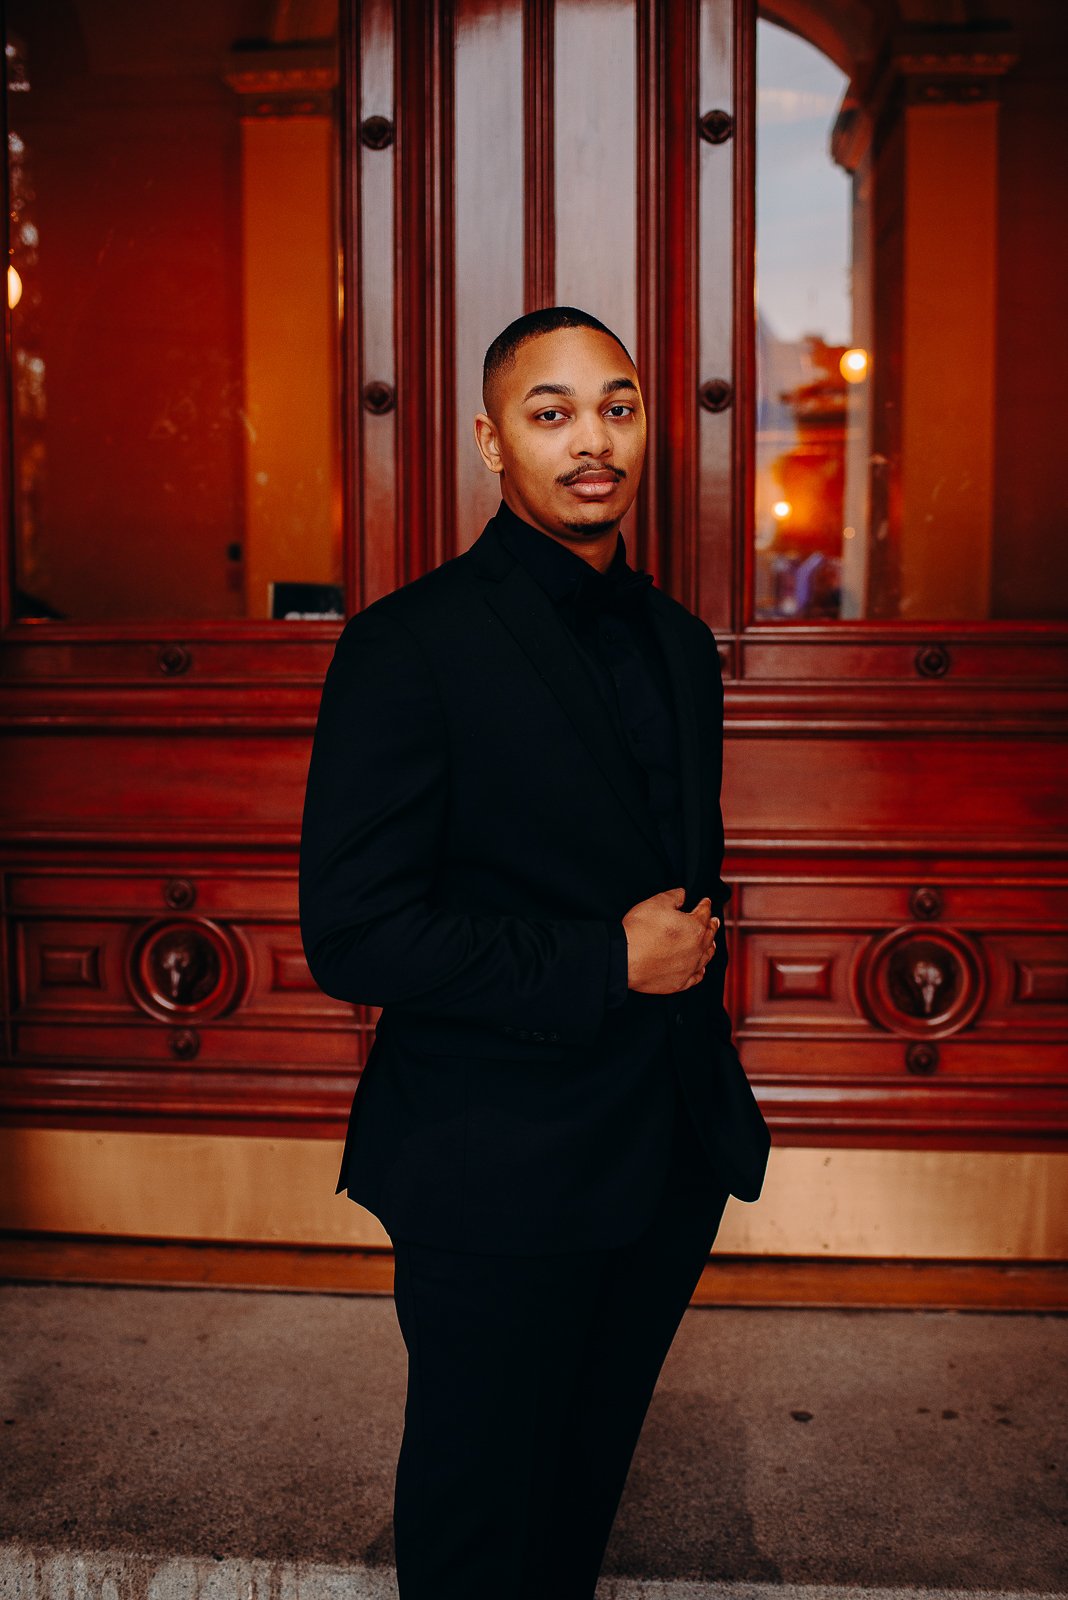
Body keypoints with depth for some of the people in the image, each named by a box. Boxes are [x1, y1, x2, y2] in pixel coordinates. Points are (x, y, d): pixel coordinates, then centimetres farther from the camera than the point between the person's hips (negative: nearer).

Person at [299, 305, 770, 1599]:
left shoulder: (680, 644, 8)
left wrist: (696, 936, 4)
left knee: (588, 1472, 24)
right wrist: (603, 965, -19)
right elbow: (352, 935, -20)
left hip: (671, 1153, 6)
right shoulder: (410, 644, -15)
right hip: (501, 1177, -6)